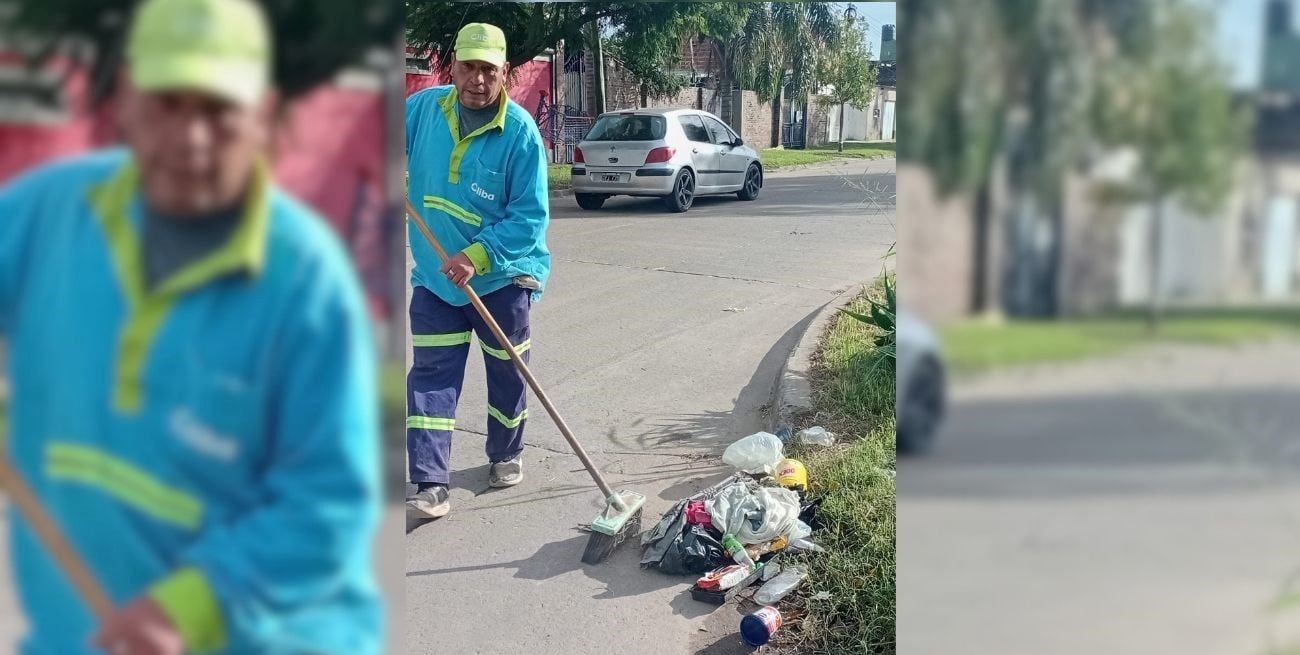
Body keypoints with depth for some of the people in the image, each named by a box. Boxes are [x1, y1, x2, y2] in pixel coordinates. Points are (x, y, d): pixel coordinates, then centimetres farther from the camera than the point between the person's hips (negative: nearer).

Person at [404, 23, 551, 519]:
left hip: (502, 275, -3)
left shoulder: (520, 131, -19)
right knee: (431, 375, -2)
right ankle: (430, 487, 1)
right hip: (434, 275, 3)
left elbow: (530, 214, -21)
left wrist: (477, 257, -30)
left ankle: (506, 455, 38)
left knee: (507, 371, 14)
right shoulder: (425, 107, -6)